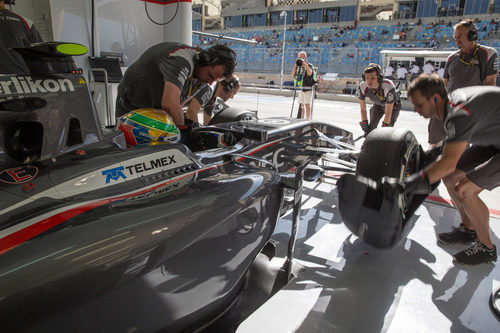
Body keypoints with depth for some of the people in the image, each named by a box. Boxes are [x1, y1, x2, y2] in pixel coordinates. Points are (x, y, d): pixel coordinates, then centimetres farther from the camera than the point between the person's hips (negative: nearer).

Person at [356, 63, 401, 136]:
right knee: (370, 128, -7)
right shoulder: (361, 87, -32)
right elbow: (363, 109, -19)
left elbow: (388, 113, -34)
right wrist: (365, 128, -22)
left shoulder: (389, 87, -43)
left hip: (393, 105, -3)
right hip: (378, 105, 3)